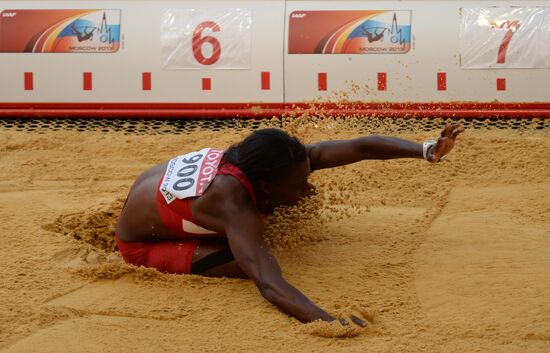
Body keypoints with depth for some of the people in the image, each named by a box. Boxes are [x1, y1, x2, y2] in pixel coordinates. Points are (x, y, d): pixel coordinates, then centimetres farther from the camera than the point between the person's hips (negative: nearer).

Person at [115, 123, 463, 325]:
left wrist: (428, 150, -32)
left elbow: (359, 148, -23)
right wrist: (330, 322, -66)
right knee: (252, 263, -25)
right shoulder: (235, 208, -42)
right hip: (141, 243, -7)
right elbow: (270, 284, -53)